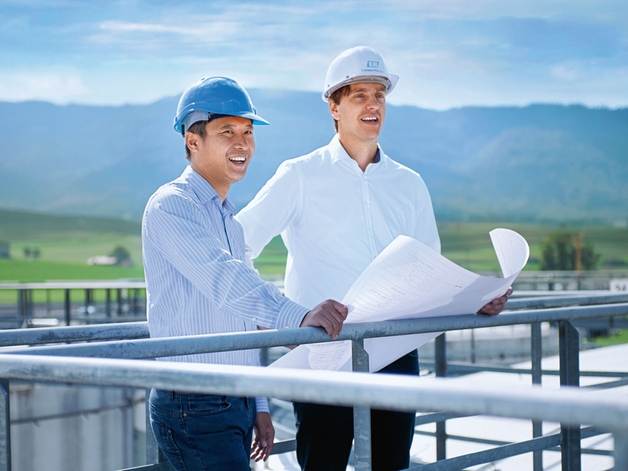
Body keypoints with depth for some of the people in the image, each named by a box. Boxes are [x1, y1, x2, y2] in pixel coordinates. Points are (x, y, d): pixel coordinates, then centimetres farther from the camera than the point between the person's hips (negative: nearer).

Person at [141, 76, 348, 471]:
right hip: (194, 408, -8)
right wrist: (299, 318, -41)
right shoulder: (171, 206, -10)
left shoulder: (229, 219, 18)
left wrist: (259, 407, 18)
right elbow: (223, 280, -28)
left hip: (236, 406, 9)